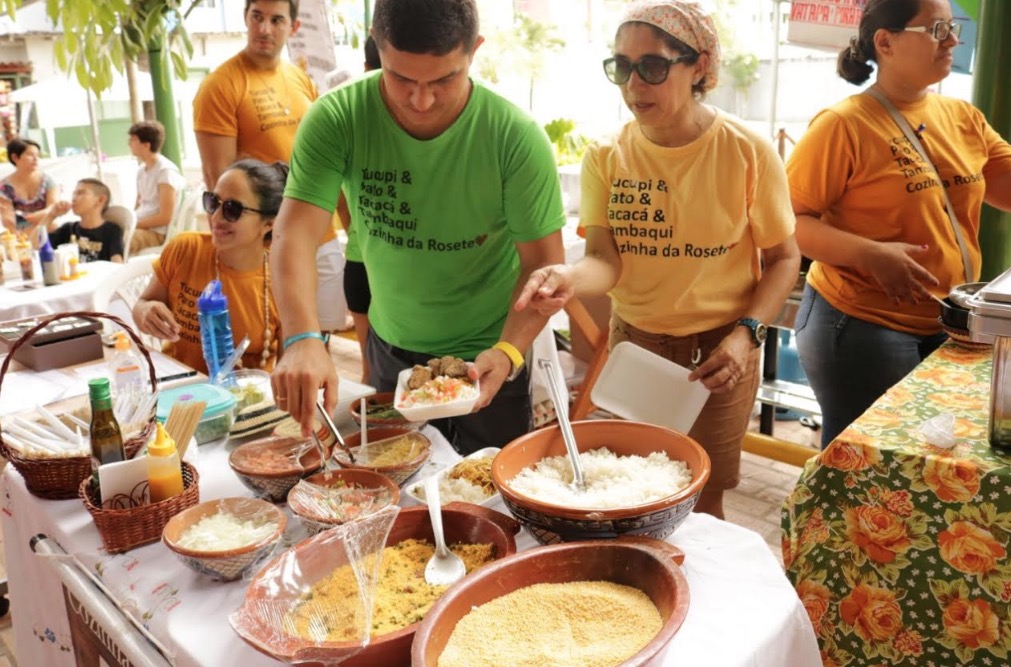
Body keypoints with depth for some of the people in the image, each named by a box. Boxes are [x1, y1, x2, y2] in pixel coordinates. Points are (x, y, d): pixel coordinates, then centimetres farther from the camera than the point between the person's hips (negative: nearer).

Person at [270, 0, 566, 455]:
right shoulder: (336, 120, -18)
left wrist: (508, 352, -33)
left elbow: (543, 264, -17)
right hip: (389, 349, 3)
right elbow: (296, 234, -25)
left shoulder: (517, 138, -22)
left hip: (486, 355, -2)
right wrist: (303, 340, -41)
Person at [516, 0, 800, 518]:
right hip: (632, 344, 3)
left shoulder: (748, 152, -12)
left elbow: (783, 258, -3)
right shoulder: (606, 157, -6)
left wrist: (746, 333, -17)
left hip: (719, 350, -2)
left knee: (701, 501, 10)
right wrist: (571, 278, -36)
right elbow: (605, 261, -14)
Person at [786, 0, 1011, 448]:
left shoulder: (964, 119, 7)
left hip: (949, 328, 7)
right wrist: (870, 255, -26)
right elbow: (788, 221, -16)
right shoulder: (844, 125, -13)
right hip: (862, 328, -7)